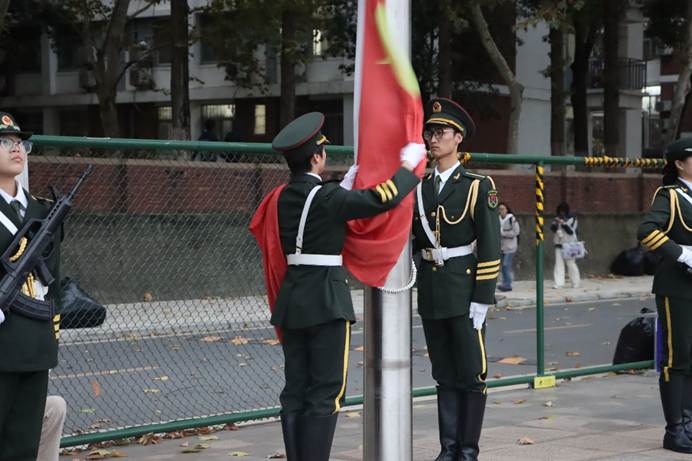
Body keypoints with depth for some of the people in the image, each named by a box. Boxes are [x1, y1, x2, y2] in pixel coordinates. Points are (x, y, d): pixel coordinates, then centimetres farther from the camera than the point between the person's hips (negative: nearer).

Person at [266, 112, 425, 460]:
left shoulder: (286, 196, 8)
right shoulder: (327, 197, -14)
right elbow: (384, 198, -18)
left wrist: (346, 184, 27)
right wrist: (408, 166, -3)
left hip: (292, 301, 8)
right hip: (327, 301, -8)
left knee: (295, 390, 9)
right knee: (326, 392, -3)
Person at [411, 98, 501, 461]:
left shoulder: (477, 186, -5)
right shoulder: (418, 188, 11)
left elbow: (489, 248, -9)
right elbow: (411, 236, 17)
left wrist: (481, 301, -13)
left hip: (463, 290, -5)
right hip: (430, 292, 5)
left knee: (471, 373, 1)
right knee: (444, 374, 11)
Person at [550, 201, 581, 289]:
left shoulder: (572, 218, -3)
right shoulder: (558, 218, 11)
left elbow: (571, 231, -11)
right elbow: (553, 229, 4)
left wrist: (564, 224, -21)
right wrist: (555, 223, -15)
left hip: (569, 244, -4)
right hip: (559, 244, 4)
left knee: (571, 263, -1)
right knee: (559, 263, -3)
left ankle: (576, 282, 10)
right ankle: (558, 282, -6)